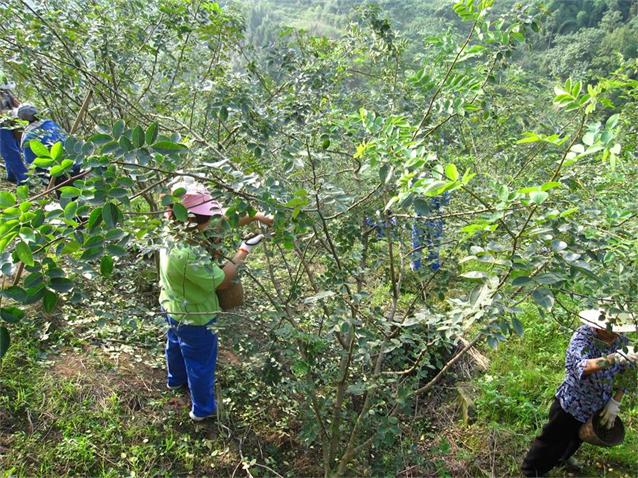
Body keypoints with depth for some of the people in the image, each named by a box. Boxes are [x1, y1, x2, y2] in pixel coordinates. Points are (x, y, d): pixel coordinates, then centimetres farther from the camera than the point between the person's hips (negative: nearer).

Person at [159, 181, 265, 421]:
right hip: (194, 318, -9)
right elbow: (222, 281, -31)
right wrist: (244, 250, -24)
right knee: (201, 364, 16)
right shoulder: (189, 254, -41)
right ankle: (203, 409, 39)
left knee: (176, 346, 35)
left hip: (173, 309, 9)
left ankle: (176, 379, 64)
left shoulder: (173, 236, -13)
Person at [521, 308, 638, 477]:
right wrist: (612, 359, -61)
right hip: (571, 403, -6)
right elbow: (582, 366, -47)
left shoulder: (621, 342, -13)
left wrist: (615, 402, -10)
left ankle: (562, 458, 60)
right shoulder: (583, 335, -29)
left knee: (576, 438, 30)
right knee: (552, 439, 12)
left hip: (597, 408, 6)